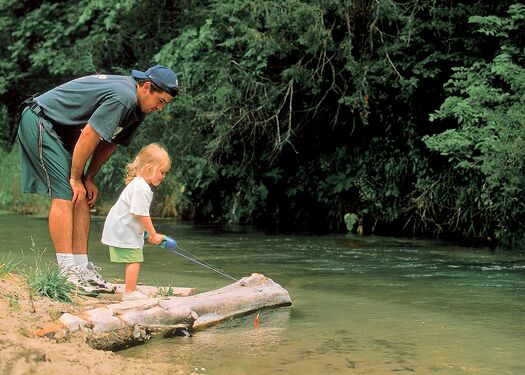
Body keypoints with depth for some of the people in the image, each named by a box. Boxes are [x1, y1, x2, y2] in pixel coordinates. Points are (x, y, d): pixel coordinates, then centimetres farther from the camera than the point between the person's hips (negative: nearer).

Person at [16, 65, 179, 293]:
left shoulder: (138, 108, 6)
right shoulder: (123, 97, -26)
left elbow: (110, 142, 13)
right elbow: (89, 136, -26)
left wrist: (89, 178, 7)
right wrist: (76, 178, -16)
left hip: (61, 132, 10)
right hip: (39, 122, -10)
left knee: (81, 197, 3)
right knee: (64, 194, -15)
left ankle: (82, 268, 3)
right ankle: (67, 272, -16)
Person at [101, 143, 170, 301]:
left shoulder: (139, 184, 13)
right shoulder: (141, 188, -22)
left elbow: (141, 214, 20)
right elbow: (142, 215, -24)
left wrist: (150, 234, 19)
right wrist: (153, 235, -14)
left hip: (123, 229, 11)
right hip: (124, 231, -11)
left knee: (134, 260, 15)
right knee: (134, 260, -9)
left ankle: (132, 290, 22)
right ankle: (130, 292, -6)